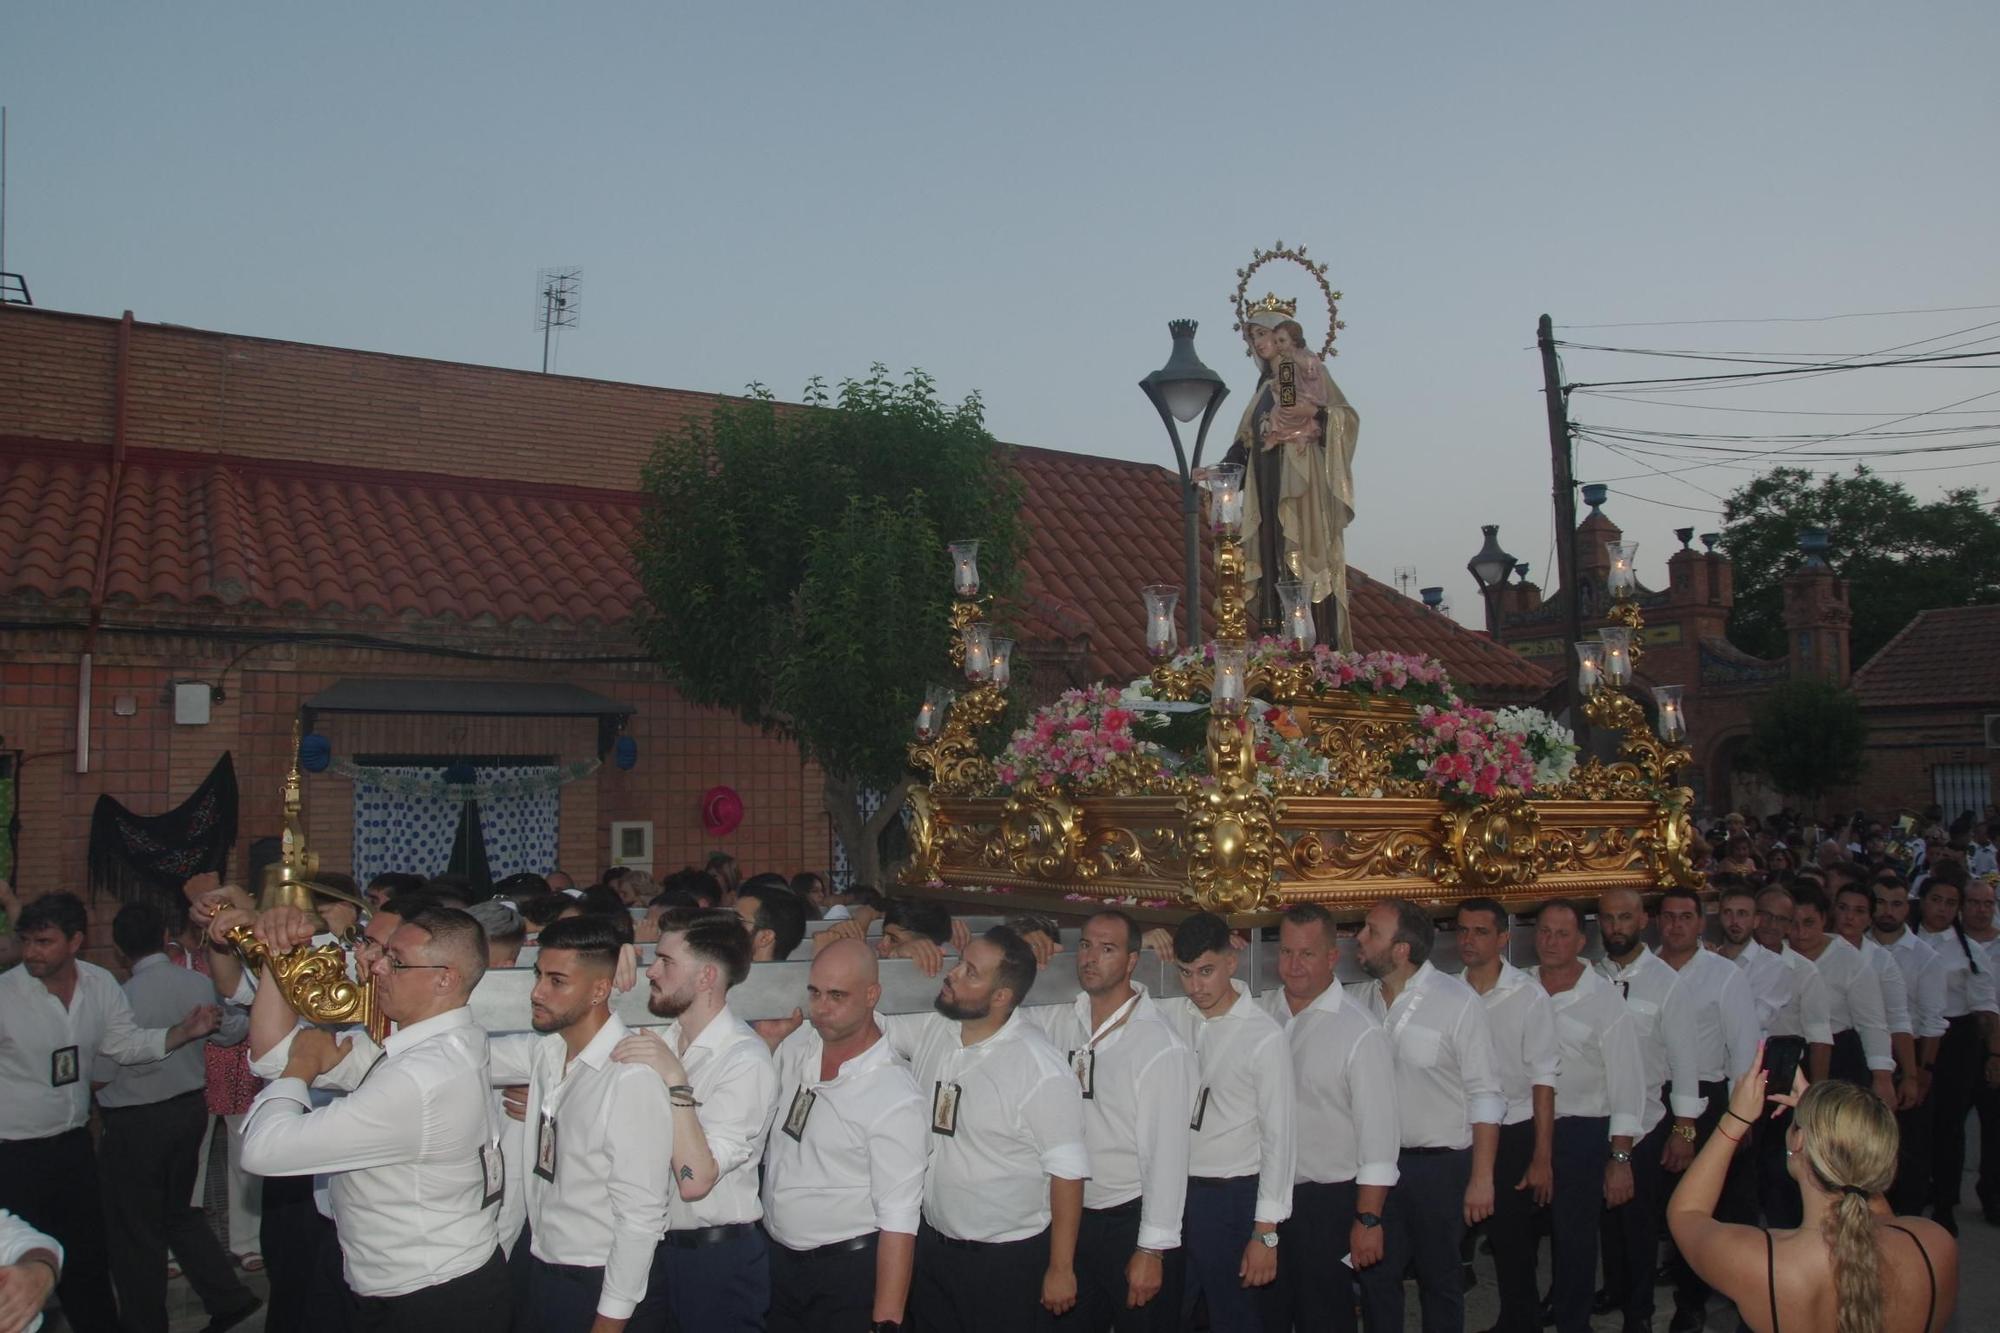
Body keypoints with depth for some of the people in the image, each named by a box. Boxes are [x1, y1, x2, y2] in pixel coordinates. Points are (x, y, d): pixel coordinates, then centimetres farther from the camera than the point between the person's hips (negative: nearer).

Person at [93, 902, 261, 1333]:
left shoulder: (126, 998, -22)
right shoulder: (199, 984, -5)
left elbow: (100, 1075, -17)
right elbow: (235, 1031, 13)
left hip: (136, 1121, -6)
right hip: (191, 1108, 6)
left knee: (136, 1232, 9)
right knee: (180, 1212, 21)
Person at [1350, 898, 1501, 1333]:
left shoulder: (1457, 1001, -11)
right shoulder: (1357, 999, 1)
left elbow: (1484, 1097, -10)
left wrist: (1481, 1179, -12)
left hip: (1439, 1166, -4)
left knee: (1439, 1280, 12)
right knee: (1376, 1276, 14)